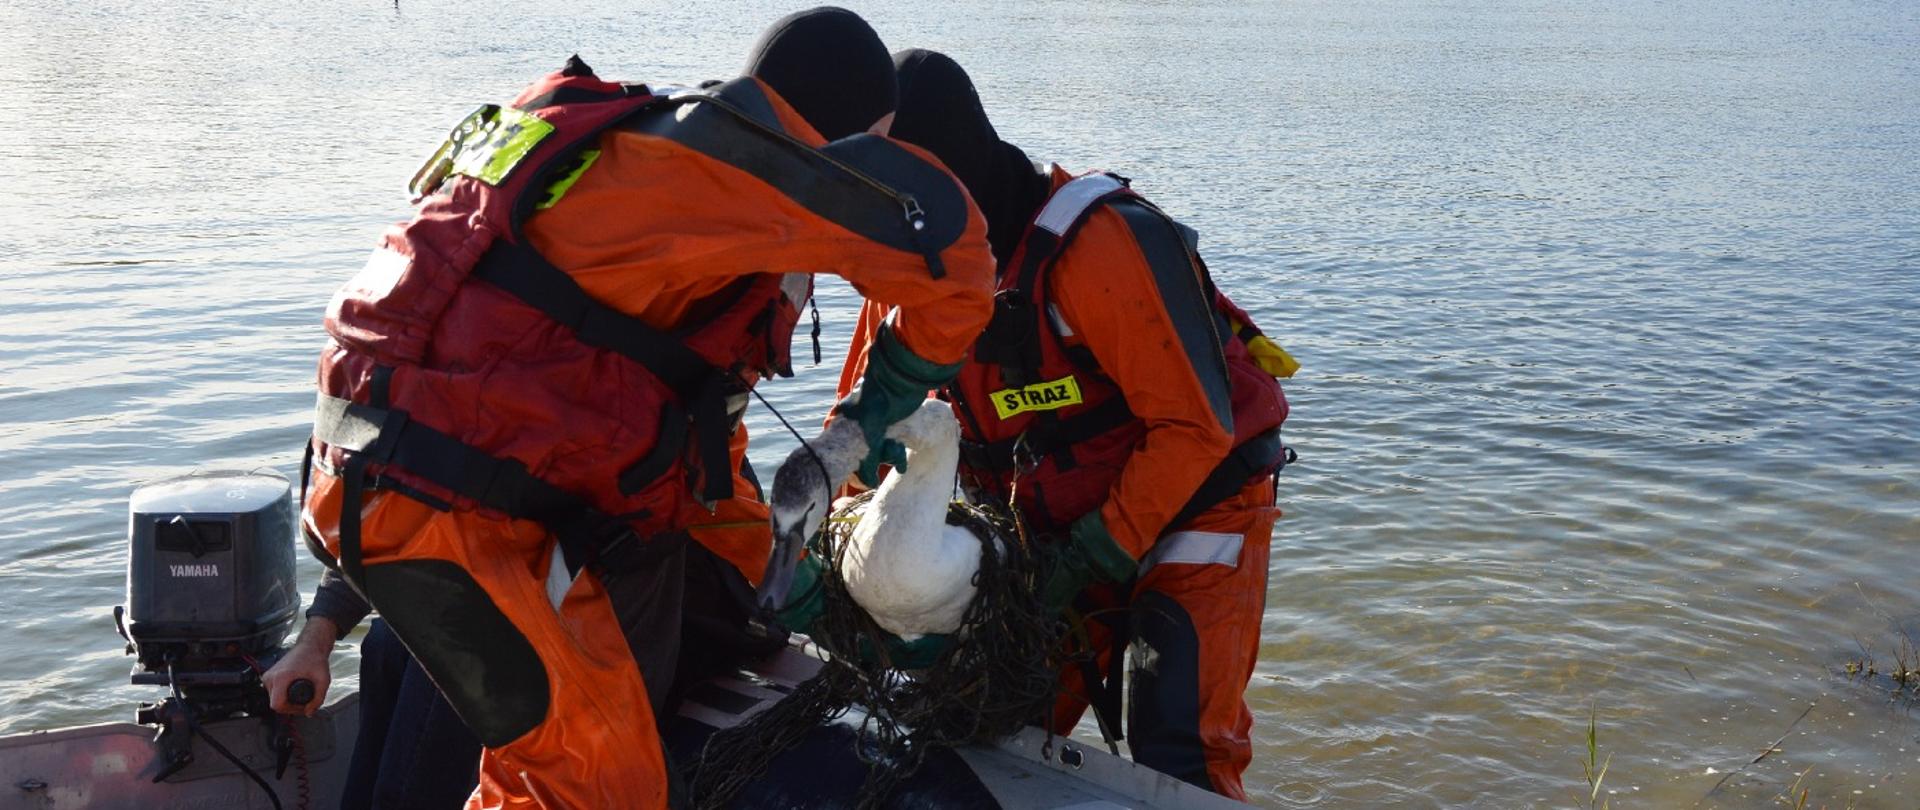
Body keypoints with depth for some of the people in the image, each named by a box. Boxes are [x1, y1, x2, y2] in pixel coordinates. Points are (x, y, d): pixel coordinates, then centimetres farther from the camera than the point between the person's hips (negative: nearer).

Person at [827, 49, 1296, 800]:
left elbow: (1194, 427, -26)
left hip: (1194, 508, -6)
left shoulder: (1097, 244, -28)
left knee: (1178, 760, -13)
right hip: (1061, 531, 6)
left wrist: (1094, 556, -23)